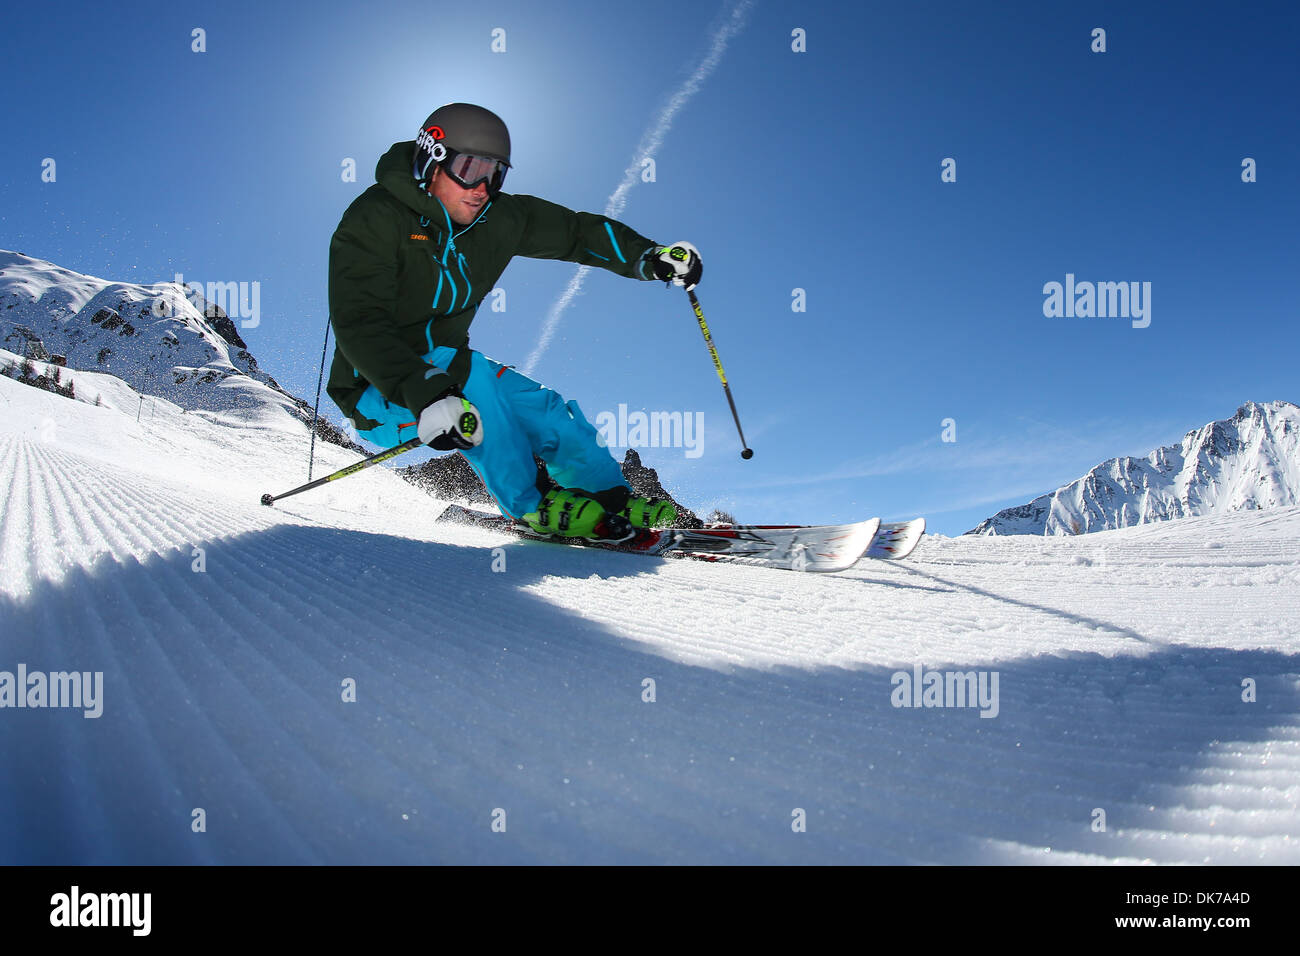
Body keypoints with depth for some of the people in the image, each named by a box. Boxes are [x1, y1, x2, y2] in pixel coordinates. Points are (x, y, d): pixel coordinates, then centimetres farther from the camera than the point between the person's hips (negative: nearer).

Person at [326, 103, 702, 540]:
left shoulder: (496, 218, -1)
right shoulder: (374, 220, -20)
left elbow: (571, 230, 7)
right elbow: (358, 325, -30)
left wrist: (648, 256, -9)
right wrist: (423, 395, -44)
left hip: (446, 372, 6)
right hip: (379, 392, -6)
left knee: (543, 410, -11)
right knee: (466, 370, -32)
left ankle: (614, 502, 2)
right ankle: (534, 505, -23)